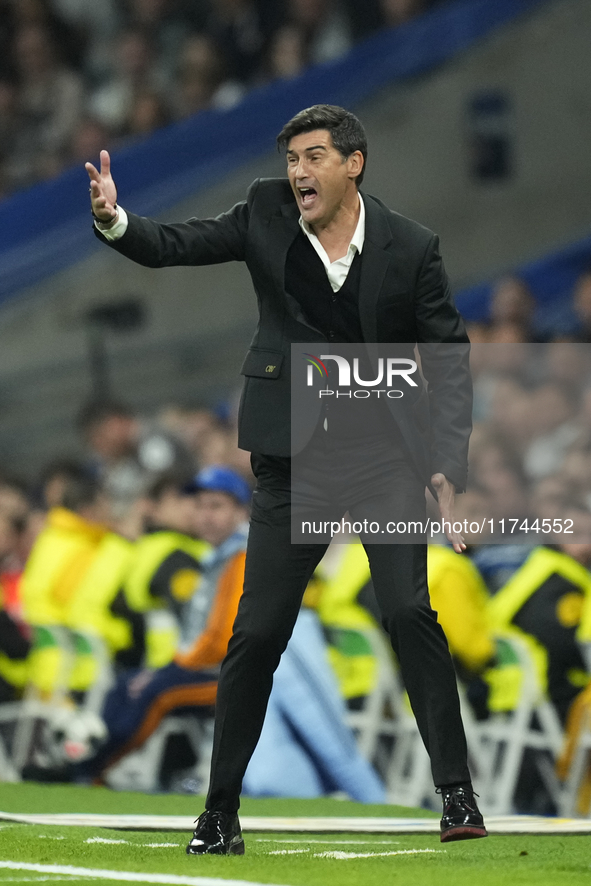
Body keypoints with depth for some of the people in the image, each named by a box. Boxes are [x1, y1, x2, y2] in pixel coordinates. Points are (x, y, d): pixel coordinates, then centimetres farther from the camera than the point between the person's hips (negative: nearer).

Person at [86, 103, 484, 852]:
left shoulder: (409, 248, -6)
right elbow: (173, 247, 1)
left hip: (386, 451, -2)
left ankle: (456, 792, -8)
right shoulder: (266, 214, -2)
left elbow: (449, 358, -2)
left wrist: (449, 468, -10)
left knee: (409, 611, -15)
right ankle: (220, 810, 10)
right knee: (257, 631, 0)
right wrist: (115, 222, -21)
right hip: (294, 455, 2)